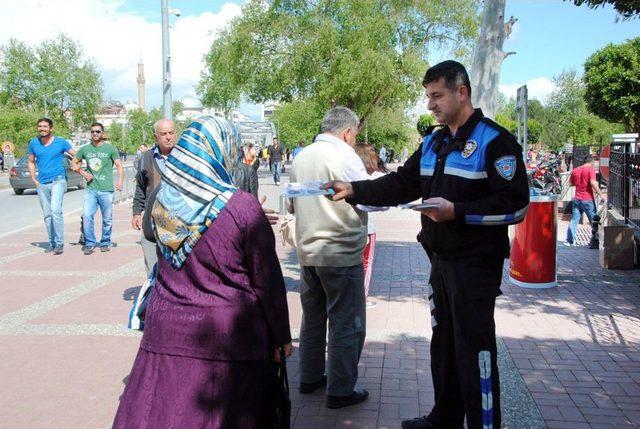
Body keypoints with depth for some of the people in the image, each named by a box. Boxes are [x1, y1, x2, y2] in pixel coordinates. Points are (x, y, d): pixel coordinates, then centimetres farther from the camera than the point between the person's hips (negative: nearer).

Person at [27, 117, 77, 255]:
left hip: (58, 181, -4)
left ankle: (59, 243, -16)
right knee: (47, 215, 8)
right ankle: (52, 242, 18)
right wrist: (34, 180, 8)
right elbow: (31, 162, 17)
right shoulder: (33, 143, 7)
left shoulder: (61, 142, -2)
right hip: (42, 184, 4)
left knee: (55, 210, -20)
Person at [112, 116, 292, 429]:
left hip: (166, 334, 4)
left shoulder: (163, 202, -2)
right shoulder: (243, 209, -16)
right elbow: (268, 282, -11)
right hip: (228, 336, -4)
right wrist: (282, 336, 3)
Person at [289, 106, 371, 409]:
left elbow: (292, 205, 17)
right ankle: (340, 390, 10)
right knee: (347, 324, 4)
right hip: (341, 254, -7)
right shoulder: (345, 156, -13)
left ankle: (309, 378, 30)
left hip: (307, 253, 7)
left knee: (313, 318, 19)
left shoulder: (301, 157, 9)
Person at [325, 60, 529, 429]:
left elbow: (516, 204, -17)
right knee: (443, 343, 18)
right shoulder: (432, 143, 13)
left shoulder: (494, 141, -11)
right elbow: (401, 185, 13)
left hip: (476, 264, -8)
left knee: (474, 350, -2)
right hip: (441, 260, 8)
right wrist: (354, 190, 1)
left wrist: (456, 211, -23)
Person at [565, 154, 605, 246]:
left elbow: (570, 183, 16)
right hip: (588, 199, -5)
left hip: (577, 199, 5)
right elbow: (593, 183, -21)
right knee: (593, 221, 6)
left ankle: (569, 241, 7)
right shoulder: (591, 169, -9)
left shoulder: (575, 170, 8)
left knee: (574, 220, 8)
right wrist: (601, 194, -16)